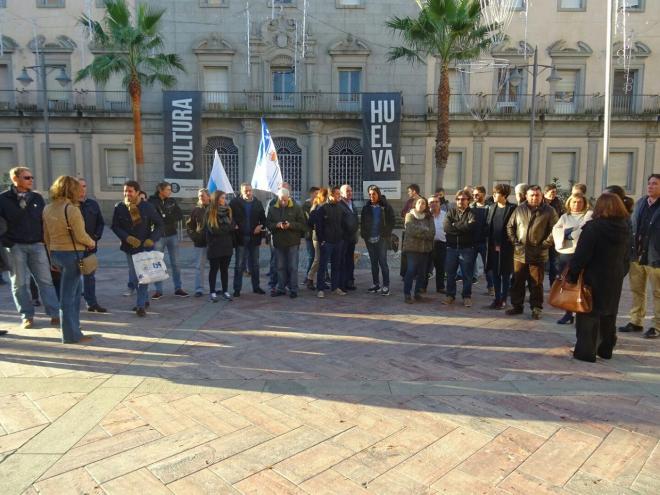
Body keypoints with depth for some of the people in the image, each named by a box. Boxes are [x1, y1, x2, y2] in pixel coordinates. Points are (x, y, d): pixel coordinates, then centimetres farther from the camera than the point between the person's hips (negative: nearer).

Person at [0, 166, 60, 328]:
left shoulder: (37, 198, 8)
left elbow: (45, 220, 11)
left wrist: (45, 240, 4)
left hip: (37, 245, 2)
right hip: (15, 247, -2)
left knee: (45, 280, 1)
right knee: (20, 283, 5)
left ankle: (55, 314, 4)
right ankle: (27, 316, 14)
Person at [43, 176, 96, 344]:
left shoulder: (48, 209, 7)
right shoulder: (72, 209, -16)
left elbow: (47, 236, 12)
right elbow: (80, 236, -17)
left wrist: (52, 256, 19)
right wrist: (92, 243, 3)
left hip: (56, 253, 7)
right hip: (72, 254, -7)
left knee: (74, 292, 18)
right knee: (68, 296, 1)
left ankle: (72, 331, 24)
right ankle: (71, 335, 12)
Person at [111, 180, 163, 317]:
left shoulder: (147, 206, -7)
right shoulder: (119, 207, -3)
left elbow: (159, 224, 0)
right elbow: (115, 226, 1)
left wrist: (152, 239, -14)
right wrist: (127, 237, -15)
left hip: (146, 246, -3)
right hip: (129, 248, 3)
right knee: (134, 277, 12)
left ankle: (141, 305, -3)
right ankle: (145, 299, 31)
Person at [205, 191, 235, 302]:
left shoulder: (228, 210, 8)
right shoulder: (210, 212, -5)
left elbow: (233, 226, 2)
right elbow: (213, 230, -14)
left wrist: (233, 242, -8)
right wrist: (228, 228, -7)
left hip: (227, 245, 4)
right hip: (214, 246, -4)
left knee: (225, 269, 10)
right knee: (214, 269, 5)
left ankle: (225, 291, 18)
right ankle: (212, 292, 13)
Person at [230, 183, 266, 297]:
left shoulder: (258, 203, 7)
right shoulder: (235, 202, -3)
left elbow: (263, 218, 11)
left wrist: (261, 226, -7)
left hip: (254, 237, 3)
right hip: (241, 237, -3)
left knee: (255, 264, 12)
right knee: (239, 265, 1)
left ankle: (256, 286, 22)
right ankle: (237, 289, 8)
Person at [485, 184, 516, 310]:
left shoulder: (512, 208, -7)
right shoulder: (491, 207, 10)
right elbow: (487, 226, 9)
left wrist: (502, 245, -11)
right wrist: (491, 243, -1)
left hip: (506, 248, -5)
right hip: (493, 246, 5)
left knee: (505, 275, 4)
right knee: (494, 274, 8)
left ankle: (503, 300, 12)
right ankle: (497, 298, 17)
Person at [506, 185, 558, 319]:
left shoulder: (549, 211, -2)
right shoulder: (519, 209, 7)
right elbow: (510, 226, 13)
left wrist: (544, 244, -8)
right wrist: (514, 241, 3)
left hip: (538, 255, -3)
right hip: (519, 253, 3)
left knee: (536, 283, 4)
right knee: (517, 282, 10)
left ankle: (536, 308, 17)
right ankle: (517, 306, 23)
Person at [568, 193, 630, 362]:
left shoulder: (593, 227, -18)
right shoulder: (625, 229, 2)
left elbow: (581, 255, -20)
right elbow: (625, 256, 9)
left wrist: (572, 274, -13)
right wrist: (620, 274, 18)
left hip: (594, 278, -6)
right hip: (615, 280, 6)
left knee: (589, 313, 2)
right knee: (609, 315, 18)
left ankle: (586, 351, 4)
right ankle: (606, 349, 28)